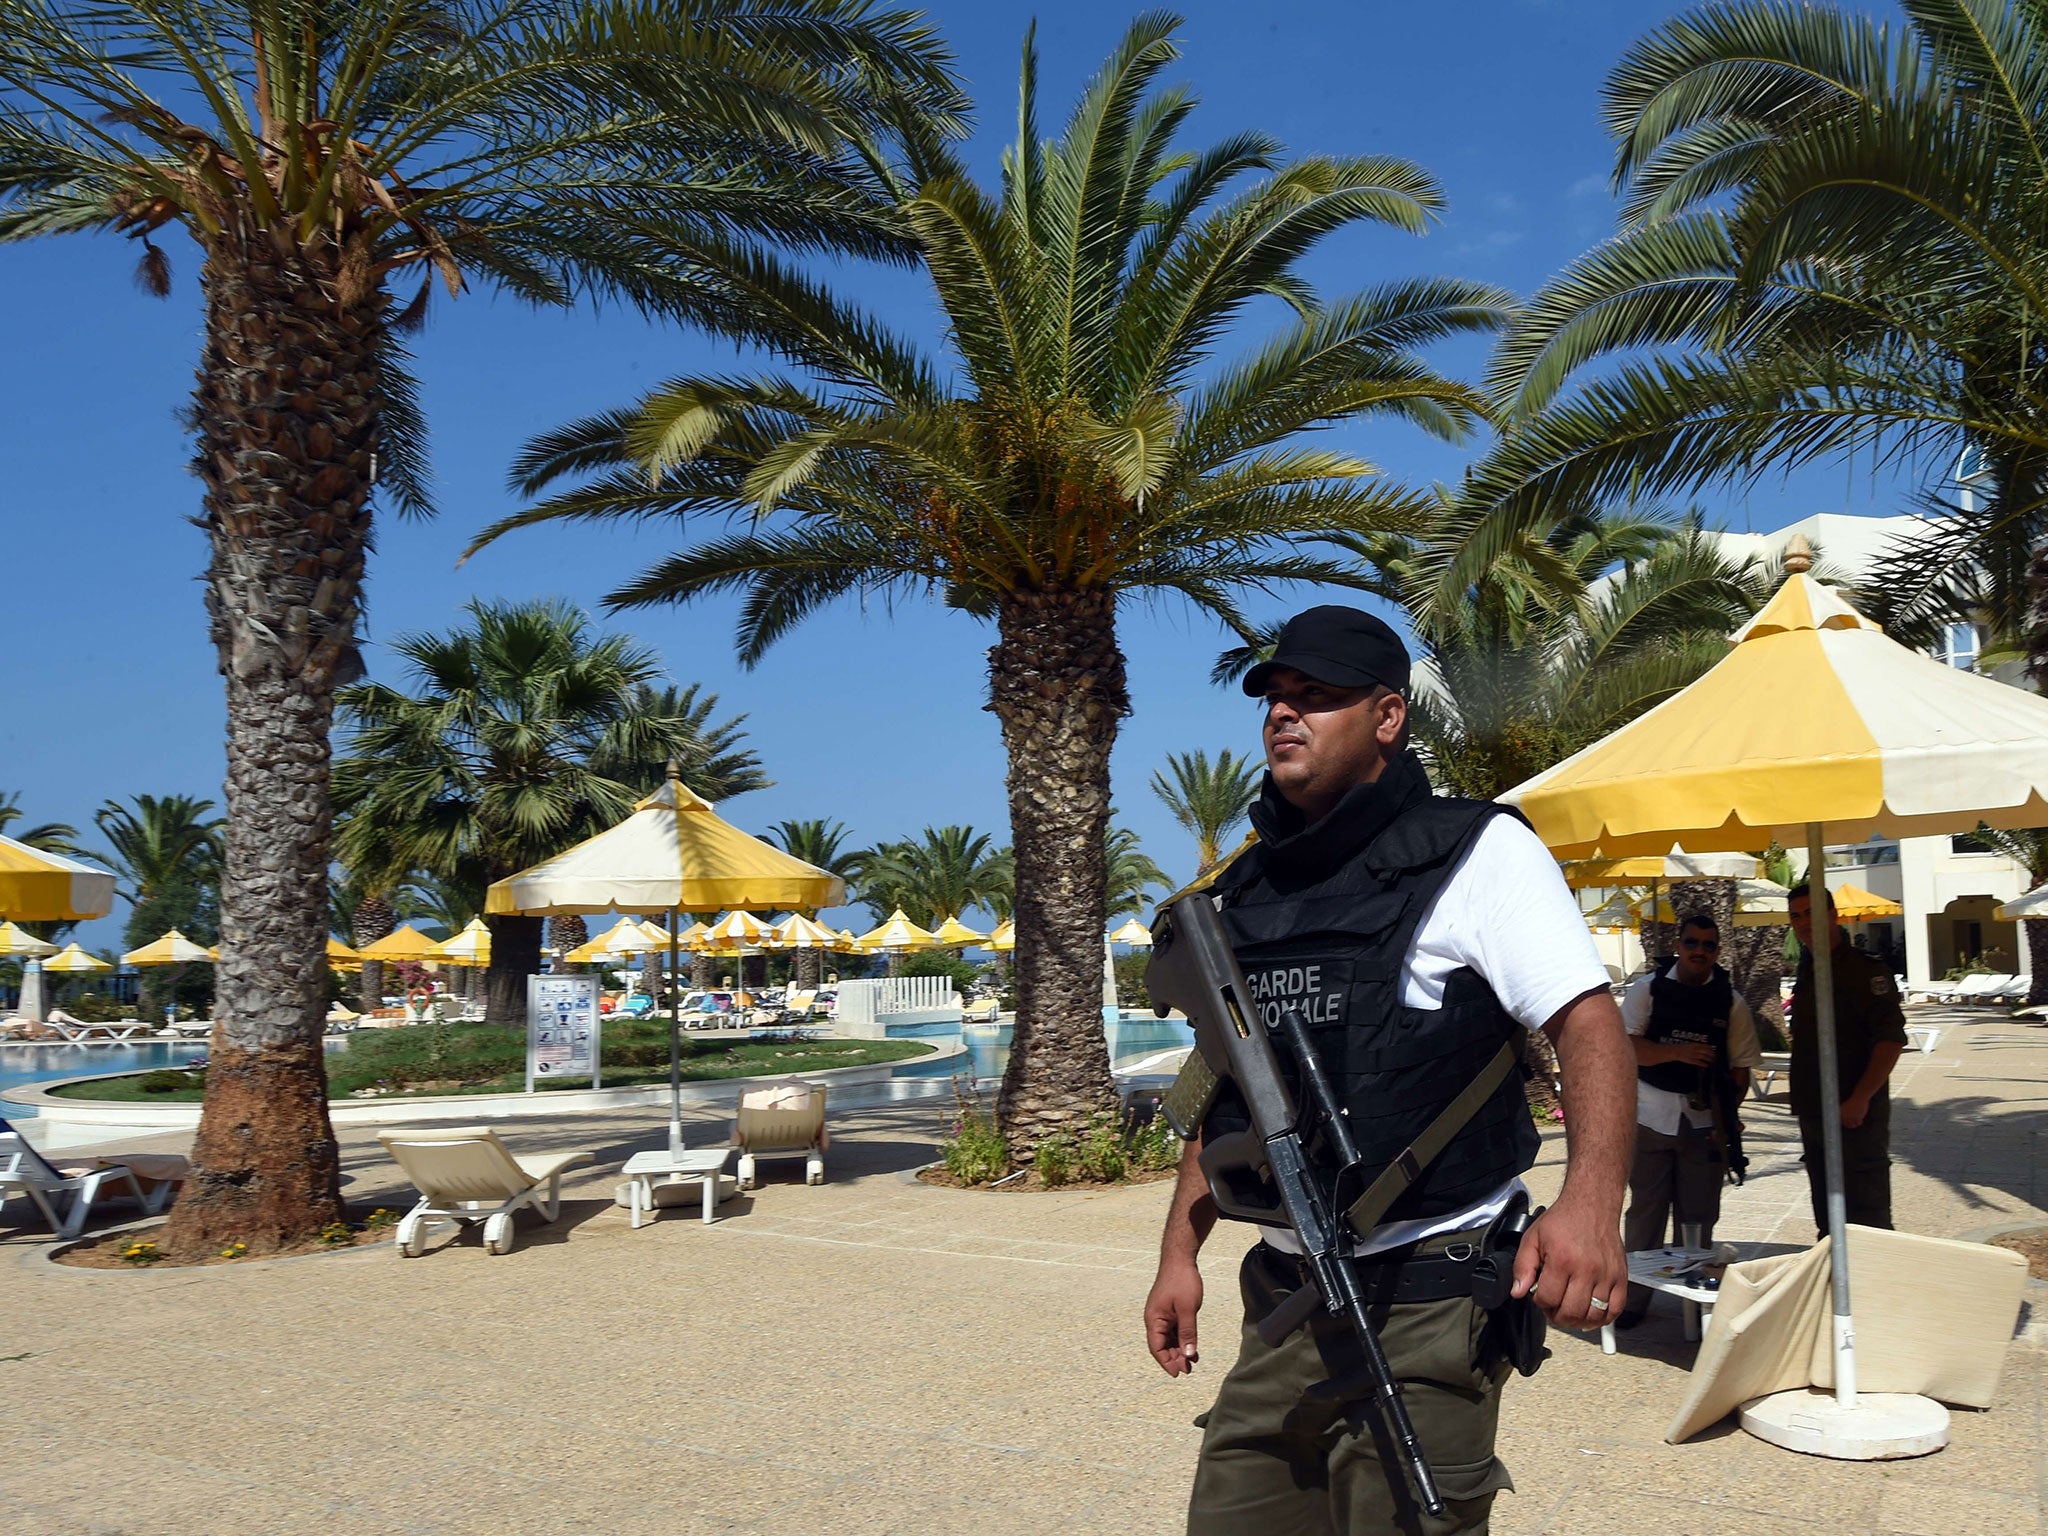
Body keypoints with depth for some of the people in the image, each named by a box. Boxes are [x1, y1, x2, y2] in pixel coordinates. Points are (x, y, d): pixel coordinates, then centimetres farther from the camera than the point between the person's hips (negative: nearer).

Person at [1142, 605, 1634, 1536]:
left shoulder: (1477, 853, -6)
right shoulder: (1246, 891, 11)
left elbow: (1588, 1022, -15)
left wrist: (1591, 1198, -31)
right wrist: (1180, 1250, 12)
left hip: (1424, 1299, -6)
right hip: (1282, 1296, 6)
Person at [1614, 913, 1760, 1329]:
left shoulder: (1730, 1001, 4)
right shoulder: (1647, 988, 0)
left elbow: (1740, 1066, 4)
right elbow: (1627, 1046, -9)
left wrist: (1728, 1113, -10)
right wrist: (1679, 1052, -23)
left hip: (1705, 1120, 1)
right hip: (1651, 1117, -1)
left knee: (1698, 1216, 7)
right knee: (1645, 1210, 6)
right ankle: (1634, 1297, 15)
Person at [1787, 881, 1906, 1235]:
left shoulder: (1864, 970, -11)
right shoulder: (1807, 971, 13)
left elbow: (1891, 1038, -18)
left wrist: (1860, 1099, -23)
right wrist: (1803, 1105, 16)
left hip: (1856, 1116, -8)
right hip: (1813, 1117, 8)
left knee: (1867, 1220, -5)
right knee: (1828, 1220, 15)